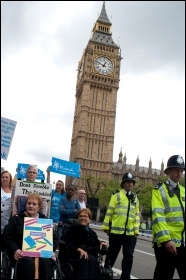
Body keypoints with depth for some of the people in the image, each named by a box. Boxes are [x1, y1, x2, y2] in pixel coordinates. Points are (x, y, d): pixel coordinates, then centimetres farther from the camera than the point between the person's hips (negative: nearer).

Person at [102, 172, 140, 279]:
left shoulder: (135, 198, 13)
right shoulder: (116, 195, -1)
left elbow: (137, 215, 14)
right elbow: (109, 212, -3)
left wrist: (136, 230, 8)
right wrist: (106, 227, -5)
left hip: (130, 233, 3)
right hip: (116, 231, -3)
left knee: (128, 257, 3)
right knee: (112, 255, 10)